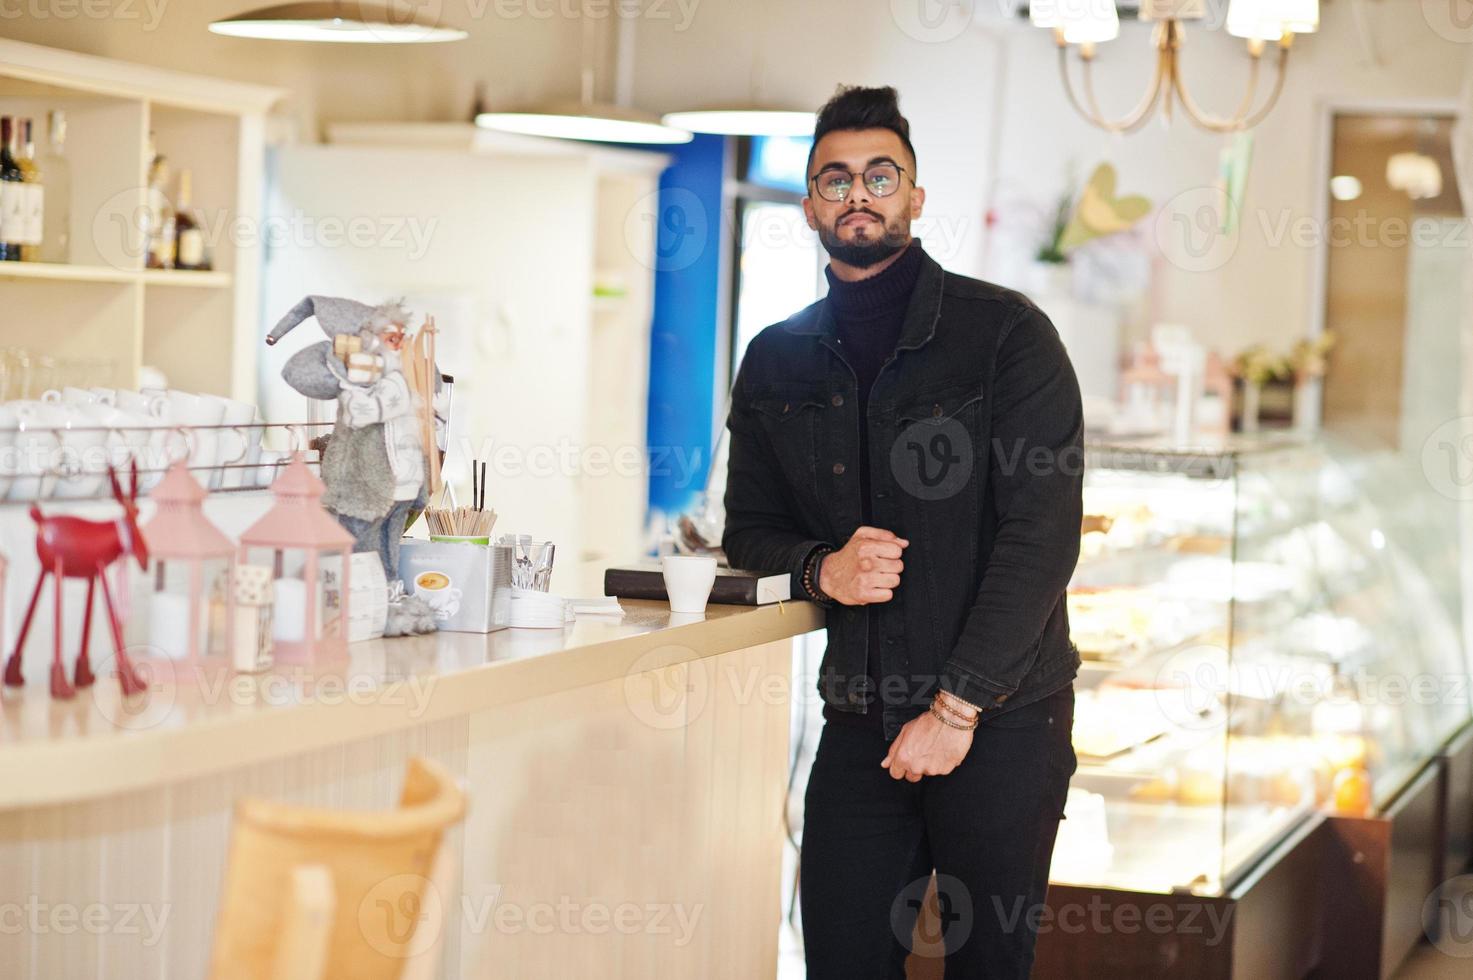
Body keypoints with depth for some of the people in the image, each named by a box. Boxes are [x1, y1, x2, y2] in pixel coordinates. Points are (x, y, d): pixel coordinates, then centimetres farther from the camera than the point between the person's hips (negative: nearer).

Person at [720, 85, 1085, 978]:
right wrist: (822, 568, -8)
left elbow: (1041, 536, -11)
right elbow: (748, 529, 16)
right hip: (859, 725, 4)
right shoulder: (778, 360, 9)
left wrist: (956, 707, -15)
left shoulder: (1007, 334, -5)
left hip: (1001, 720, -3)